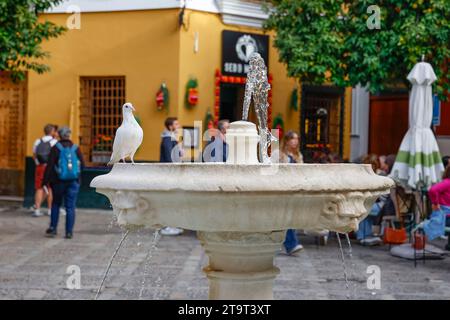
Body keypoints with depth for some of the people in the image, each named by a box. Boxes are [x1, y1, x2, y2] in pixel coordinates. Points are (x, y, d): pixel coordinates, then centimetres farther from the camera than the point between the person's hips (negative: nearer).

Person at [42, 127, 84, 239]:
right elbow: (82, 165, 2)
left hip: (59, 181, -1)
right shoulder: (76, 148, 0)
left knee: (56, 204, 17)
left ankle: (53, 228, 13)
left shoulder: (56, 148, -6)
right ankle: (69, 232, 0)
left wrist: (45, 182, -8)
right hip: (73, 182, 1)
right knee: (70, 207, 2)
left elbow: (49, 166, -10)